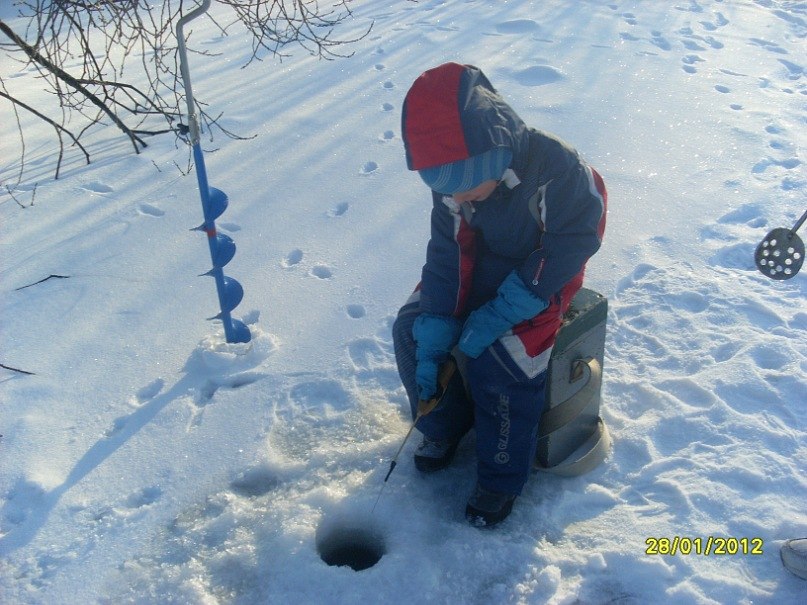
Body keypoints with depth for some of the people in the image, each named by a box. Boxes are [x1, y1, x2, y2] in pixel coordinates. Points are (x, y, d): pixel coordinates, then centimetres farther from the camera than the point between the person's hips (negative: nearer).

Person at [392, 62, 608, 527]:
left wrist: (500, 312, -28)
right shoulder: (454, 183, -13)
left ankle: (501, 479, -2)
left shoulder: (556, 168, -29)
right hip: (479, 272, 5)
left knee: (497, 359, -26)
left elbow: (572, 244, -23)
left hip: (542, 277, -5)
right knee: (411, 329, -10)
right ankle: (442, 427, 15)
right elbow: (446, 256, -10)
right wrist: (431, 342, -19)